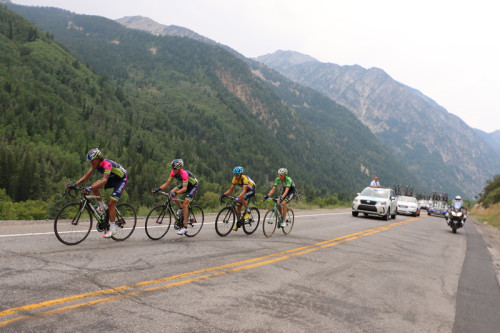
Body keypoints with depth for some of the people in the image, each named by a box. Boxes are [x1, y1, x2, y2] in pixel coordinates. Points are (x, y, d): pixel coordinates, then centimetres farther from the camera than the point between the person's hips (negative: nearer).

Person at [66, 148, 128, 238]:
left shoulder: (107, 164, -33)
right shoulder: (95, 164, -9)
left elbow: (104, 180, -46)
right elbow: (86, 176, -8)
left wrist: (90, 188, -56)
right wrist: (75, 184, -21)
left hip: (121, 179, -8)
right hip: (112, 178, 8)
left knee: (111, 203, -16)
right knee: (94, 186, -14)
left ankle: (112, 229, -7)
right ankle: (102, 206, 6)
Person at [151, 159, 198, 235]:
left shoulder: (184, 173, -35)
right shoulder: (173, 172, -14)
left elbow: (184, 189, -40)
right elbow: (167, 184, -11)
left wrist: (175, 193, -55)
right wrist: (158, 189, -26)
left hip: (193, 185, -7)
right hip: (185, 185, 7)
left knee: (184, 204, -19)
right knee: (172, 192, -15)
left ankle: (185, 228, -15)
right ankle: (180, 209, 8)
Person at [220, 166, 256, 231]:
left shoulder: (244, 178, -32)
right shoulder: (235, 179, -13)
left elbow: (244, 190, -44)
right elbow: (231, 190, -11)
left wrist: (238, 197, -59)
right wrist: (223, 194, -27)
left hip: (251, 190, -7)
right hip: (245, 190, 7)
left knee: (241, 198, -34)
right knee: (238, 206, -3)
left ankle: (247, 211, -11)